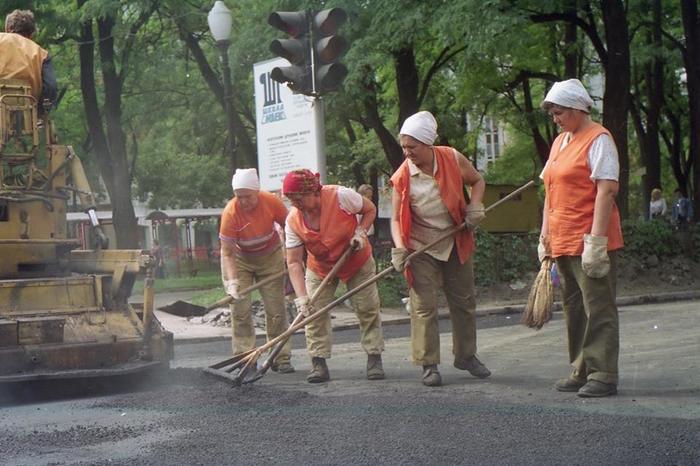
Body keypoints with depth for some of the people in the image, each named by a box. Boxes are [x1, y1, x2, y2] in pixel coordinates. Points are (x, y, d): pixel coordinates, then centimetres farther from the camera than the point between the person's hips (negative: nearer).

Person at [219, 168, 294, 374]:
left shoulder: (271, 202, -23)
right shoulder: (230, 213, -29)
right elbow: (228, 253, -25)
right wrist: (232, 281, -36)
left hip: (270, 256, 2)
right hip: (239, 259, -2)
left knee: (276, 309, 0)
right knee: (240, 310, -8)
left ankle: (281, 358, 7)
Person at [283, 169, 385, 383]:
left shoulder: (341, 196, -28)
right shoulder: (293, 221, -20)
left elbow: (370, 210, -8)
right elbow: (294, 262, -20)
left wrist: (361, 232, -24)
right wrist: (301, 297, -29)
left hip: (357, 262, -2)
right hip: (320, 268, 2)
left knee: (368, 308, -4)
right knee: (314, 313, -8)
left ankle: (374, 359, 5)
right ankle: (318, 363, -3)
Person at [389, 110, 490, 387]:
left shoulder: (452, 159, -10)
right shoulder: (402, 177, -14)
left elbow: (477, 181, 9)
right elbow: (396, 218, -11)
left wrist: (475, 206, -9)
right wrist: (399, 247, -26)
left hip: (455, 244, 3)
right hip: (421, 249, -2)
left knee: (464, 302, 11)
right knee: (424, 306, -7)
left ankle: (466, 356, 27)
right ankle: (429, 364, 1)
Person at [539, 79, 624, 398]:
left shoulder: (598, 139, -8)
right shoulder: (559, 142, 18)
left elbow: (607, 190, -15)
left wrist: (595, 240, -20)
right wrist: (545, 235, 16)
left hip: (589, 241, -8)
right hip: (563, 243, 9)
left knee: (598, 310, -5)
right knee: (574, 309, 12)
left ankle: (603, 376, -2)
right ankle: (581, 372, 19)